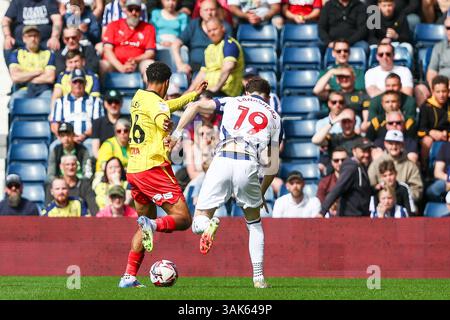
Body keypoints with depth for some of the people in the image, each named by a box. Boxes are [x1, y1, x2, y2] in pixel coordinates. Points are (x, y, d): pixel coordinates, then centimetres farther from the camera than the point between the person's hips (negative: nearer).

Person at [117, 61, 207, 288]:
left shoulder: (138, 98, 16)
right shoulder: (155, 102, -11)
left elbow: (169, 106, 35)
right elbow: (161, 116, -36)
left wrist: (195, 94, 45)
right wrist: (164, 123, -56)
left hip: (133, 170, 9)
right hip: (153, 167, -9)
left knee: (146, 224, 18)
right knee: (183, 219, -6)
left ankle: (129, 276, 8)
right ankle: (153, 225, -36)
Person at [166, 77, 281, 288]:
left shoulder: (232, 102, 24)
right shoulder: (274, 117, 24)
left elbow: (195, 107, 8)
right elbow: (271, 164, 17)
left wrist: (176, 134, 7)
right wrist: (262, 193, 28)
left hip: (222, 161, -1)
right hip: (248, 166, 1)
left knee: (198, 223, 7)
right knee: (254, 223, 25)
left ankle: (208, 225, -31)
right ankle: (259, 277, 16)